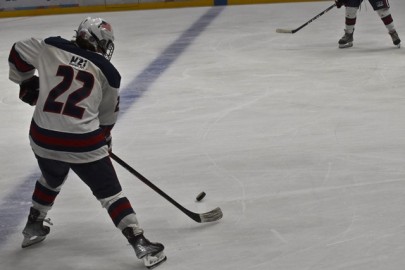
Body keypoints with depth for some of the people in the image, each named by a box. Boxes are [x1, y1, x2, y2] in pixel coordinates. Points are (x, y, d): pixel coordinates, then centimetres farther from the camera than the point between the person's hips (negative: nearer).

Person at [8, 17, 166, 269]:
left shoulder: (50, 48, 0)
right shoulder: (107, 72, 0)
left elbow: (18, 52, 10)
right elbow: (107, 116, 11)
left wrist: (28, 82, 25)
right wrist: (105, 139, 29)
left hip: (43, 138, 4)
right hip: (83, 144, -4)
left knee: (52, 180, 33)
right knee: (110, 193, 7)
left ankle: (33, 228, 47)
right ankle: (141, 244, 1)